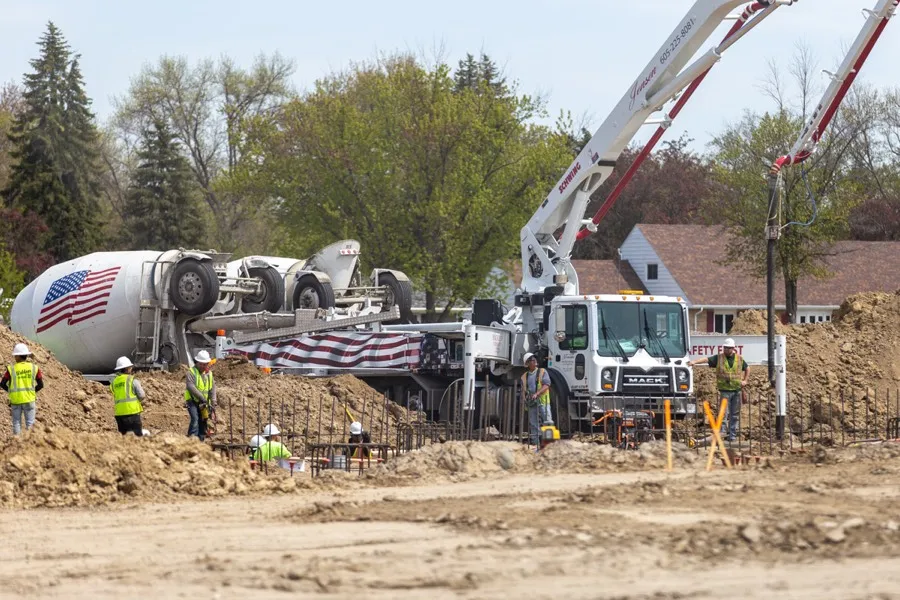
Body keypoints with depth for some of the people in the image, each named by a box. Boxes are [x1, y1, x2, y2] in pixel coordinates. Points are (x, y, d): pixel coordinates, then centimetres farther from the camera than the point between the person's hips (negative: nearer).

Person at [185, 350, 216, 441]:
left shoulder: (209, 373, 11)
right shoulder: (192, 372, -7)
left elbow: (212, 388, 10)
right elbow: (191, 387, -19)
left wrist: (213, 403, -1)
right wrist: (202, 398, -24)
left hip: (204, 403, 6)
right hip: (193, 401, -6)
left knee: (203, 422, 7)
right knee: (195, 419, -23)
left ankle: (201, 440, 14)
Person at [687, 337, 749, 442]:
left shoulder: (739, 359, 9)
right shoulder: (719, 358, 2)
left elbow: (747, 369, 25)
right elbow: (706, 360, -11)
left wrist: (745, 380, 12)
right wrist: (695, 362, -26)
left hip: (737, 390, 2)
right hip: (725, 390, -2)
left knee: (735, 414, 6)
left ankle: (732, 435, 12)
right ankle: (720, 432, -9)